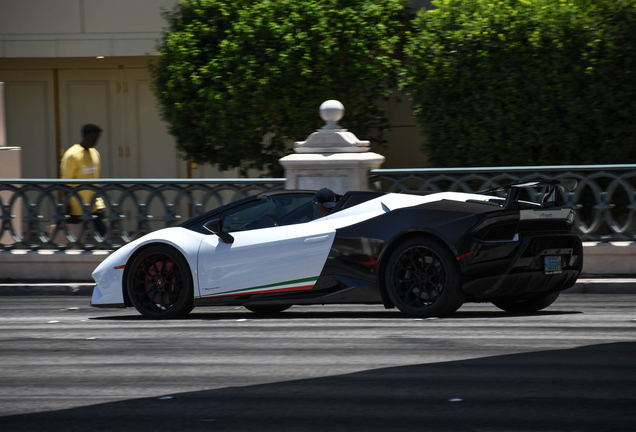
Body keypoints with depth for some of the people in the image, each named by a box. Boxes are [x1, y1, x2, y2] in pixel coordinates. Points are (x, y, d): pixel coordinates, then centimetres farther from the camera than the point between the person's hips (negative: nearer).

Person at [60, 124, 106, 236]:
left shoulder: (95, 153, 11)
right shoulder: (72, 155, -12)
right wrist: (67, 205, -14)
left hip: (95, 204, 6)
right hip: (77, 206, -6)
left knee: (102, 231, -5)